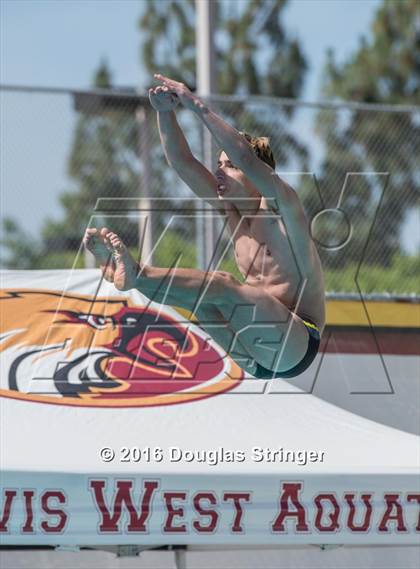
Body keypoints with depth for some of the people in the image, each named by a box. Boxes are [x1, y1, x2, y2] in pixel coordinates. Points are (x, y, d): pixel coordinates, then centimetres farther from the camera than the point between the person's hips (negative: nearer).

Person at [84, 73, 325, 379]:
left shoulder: (281, 211, -9)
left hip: (296, 348, -8)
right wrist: (165, 113, -10)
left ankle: (134, 274, -36)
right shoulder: (232, 210, 12)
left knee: (223, 286, -28)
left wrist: (198, 106, -26)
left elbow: (248, 160, -26)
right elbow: (183, 163, 5)